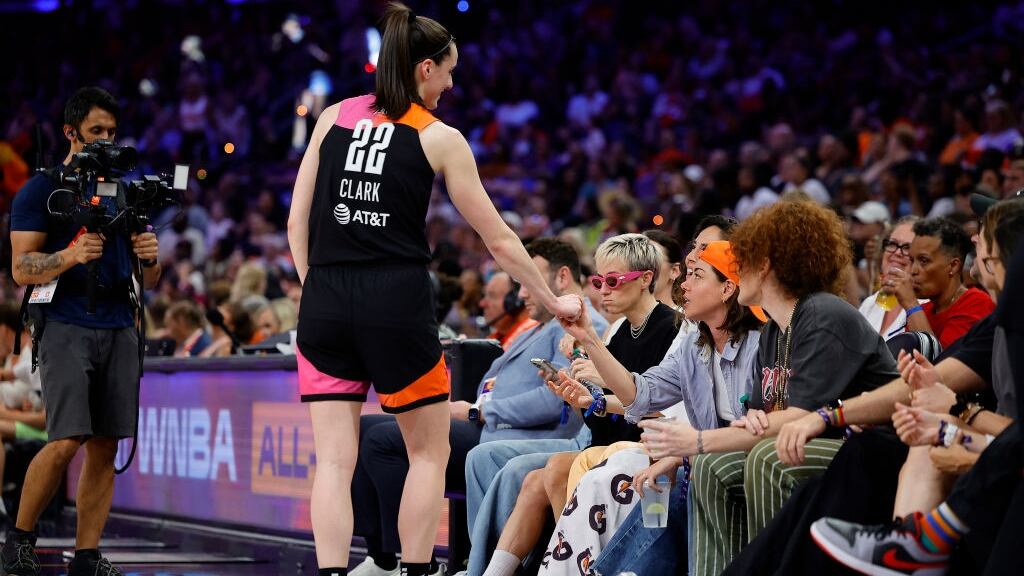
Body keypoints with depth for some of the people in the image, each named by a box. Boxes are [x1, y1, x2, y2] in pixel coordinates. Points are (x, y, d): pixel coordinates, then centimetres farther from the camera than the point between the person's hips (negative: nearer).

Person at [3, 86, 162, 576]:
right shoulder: (40, 190, 3)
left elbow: (149, 283, 19)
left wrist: (149, 258, -4)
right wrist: (71, 255, -21)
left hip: (120, 330, 5)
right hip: (66, 327, -5)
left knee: (105, 447, 0)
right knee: (66, 441, -15)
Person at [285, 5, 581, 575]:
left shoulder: (333, 117, 10)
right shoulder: (439, 138, 1)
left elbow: (297, 221, 9)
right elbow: (499, 239, 5)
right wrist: (553, 301, 16)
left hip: (326, 300, 3)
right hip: (398, 302, -3)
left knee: (335, 460, 3)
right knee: (430, 452, 13)